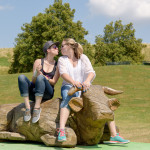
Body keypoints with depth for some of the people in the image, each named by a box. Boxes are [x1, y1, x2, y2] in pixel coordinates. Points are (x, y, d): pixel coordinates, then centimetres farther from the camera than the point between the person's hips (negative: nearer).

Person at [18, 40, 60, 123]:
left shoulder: (57, 65, 7)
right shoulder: (38, 62, 6)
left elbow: (53, 82, 0)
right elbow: (33, 81, 2)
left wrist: (42, 76, -17)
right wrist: (37, 72, -20)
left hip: (47, 94, -1)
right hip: (33, 93, 2)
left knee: (40, 78, -32)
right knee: (21, 77, -25)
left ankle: (37, 107, -32)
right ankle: (27, 107, -31)